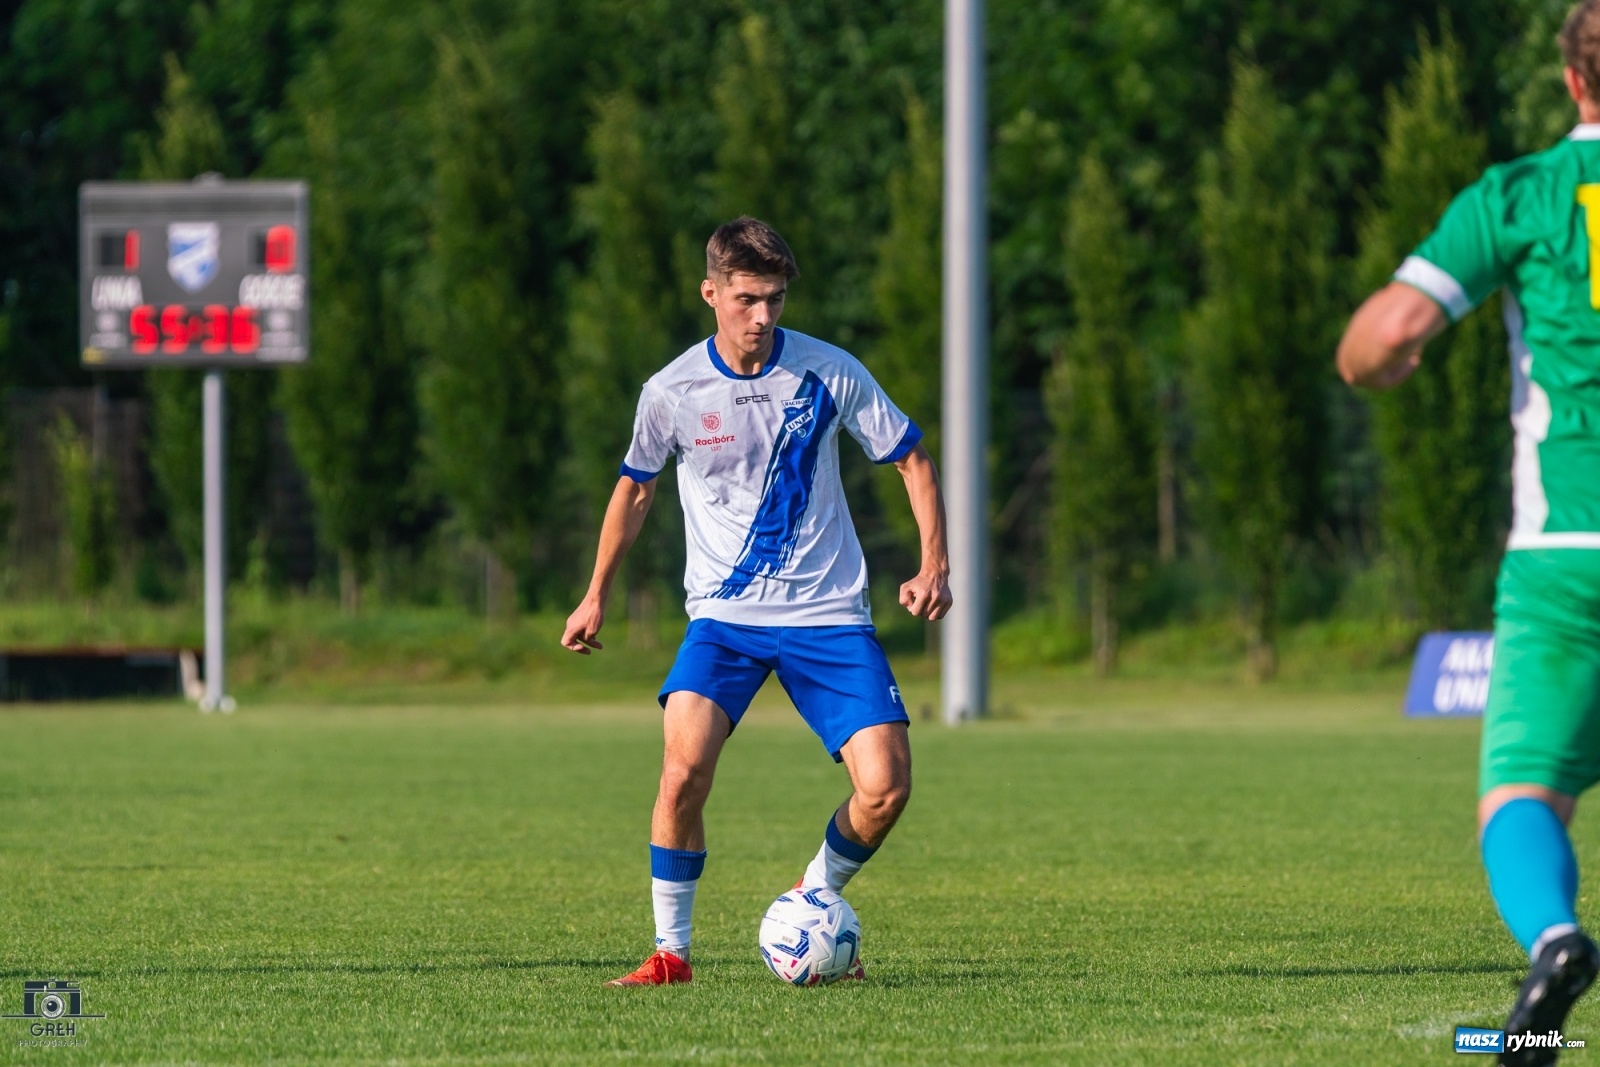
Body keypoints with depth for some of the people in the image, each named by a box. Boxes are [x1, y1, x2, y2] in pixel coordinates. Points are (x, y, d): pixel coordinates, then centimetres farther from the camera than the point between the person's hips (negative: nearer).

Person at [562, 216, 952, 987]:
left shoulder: (829, 373, -5)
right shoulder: (673, 392, -4)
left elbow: (911, 460, 7)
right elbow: (635, 488, 15)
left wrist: (934, 566, -5)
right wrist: (596, 596, 22)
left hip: (826, 613, 1)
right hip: (724, 615, -1)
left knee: (885, 787, -13)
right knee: (684, 768, -24)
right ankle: (671, 951, -7)